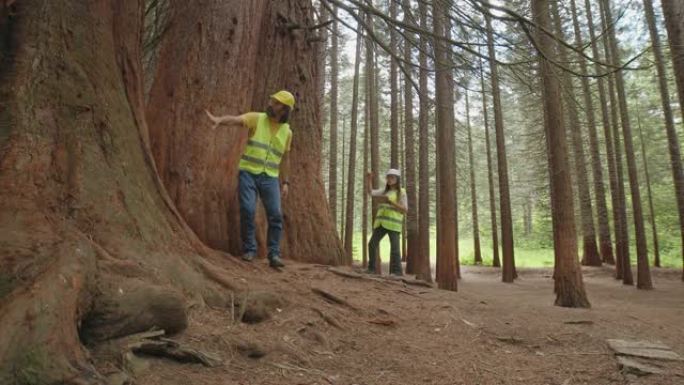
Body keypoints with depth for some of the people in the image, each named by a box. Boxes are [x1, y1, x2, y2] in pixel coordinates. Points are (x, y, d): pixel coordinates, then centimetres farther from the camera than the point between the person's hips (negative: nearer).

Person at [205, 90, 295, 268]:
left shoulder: (287, 131, 8)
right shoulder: (256, 118, 0)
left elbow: (285, 159, 15)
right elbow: (235, 119, -18)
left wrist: (285, 182, 9)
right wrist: (219, 119, -40)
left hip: (270, 178, 2)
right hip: (248, 173, -2)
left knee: (275, 215, -7)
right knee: (248, 210, -12)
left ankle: (274, 255, 1)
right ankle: (249, 250, 4)